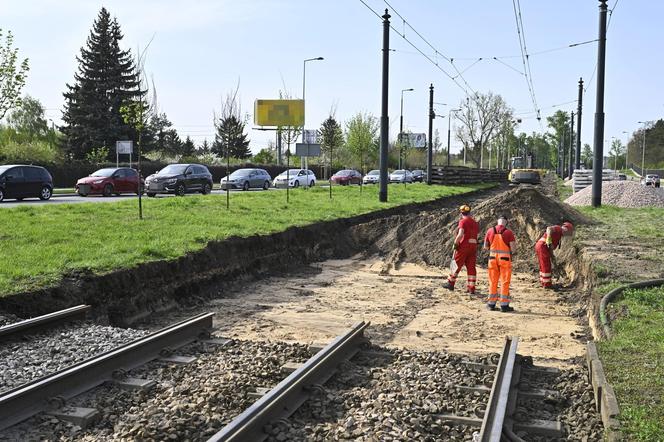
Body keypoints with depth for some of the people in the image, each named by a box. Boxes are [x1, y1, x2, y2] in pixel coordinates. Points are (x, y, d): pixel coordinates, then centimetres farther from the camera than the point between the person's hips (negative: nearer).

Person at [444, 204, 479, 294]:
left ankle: (451, 283, 13)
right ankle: (471, 288, 6)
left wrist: (455, 244, -12)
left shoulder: (463, 221, -8)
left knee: (456, 264, 7)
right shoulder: (475, 223, 14)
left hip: (464, 246, -6)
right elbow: (477, 233, 18)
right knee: (471, 267, 7)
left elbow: (460, 234, -21)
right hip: (473, 246, 6)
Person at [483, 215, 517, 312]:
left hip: (493, 258, 3)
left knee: (493, 282, 12)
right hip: (505, 259, -3)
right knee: (505, 282, 4)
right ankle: (504, 305, 4)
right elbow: (513, 247, -13)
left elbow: (485, 247, 5)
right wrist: (512, 251, 9)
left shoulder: (490, 231, 0)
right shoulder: (509, 232, -9)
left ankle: (491, 304, 16)